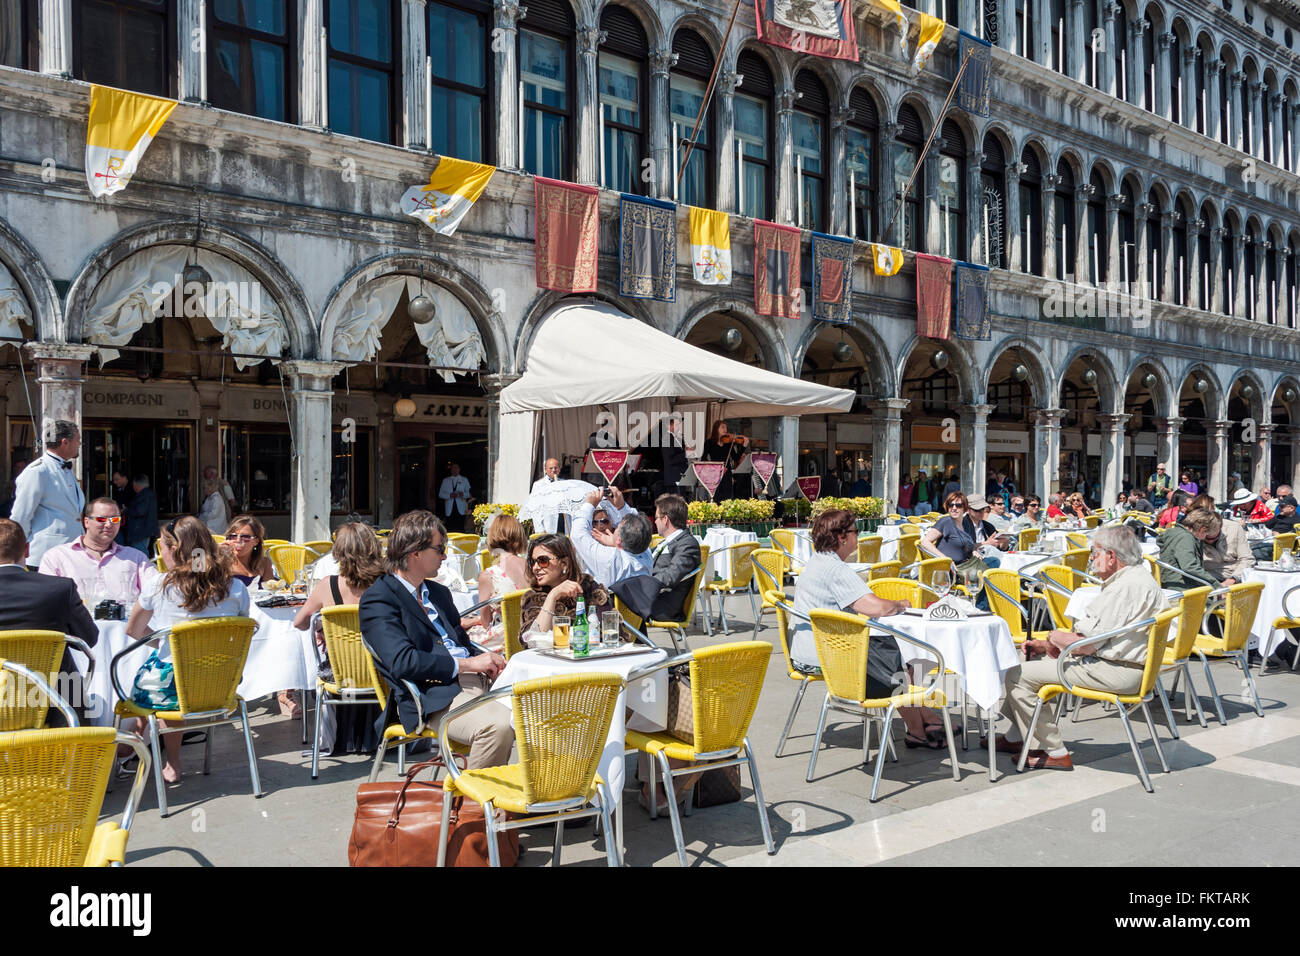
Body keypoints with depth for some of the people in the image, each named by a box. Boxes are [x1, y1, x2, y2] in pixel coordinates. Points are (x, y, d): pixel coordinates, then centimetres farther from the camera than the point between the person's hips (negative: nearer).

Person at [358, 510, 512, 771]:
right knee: (498, 726, -34)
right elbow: (402, 662, -16)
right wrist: (468, 664, -15)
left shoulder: (438, 592, 24)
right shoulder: (377, 599, -3)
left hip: (477, 680, 8)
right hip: (432, 694, -8)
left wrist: (488, 661, 6)